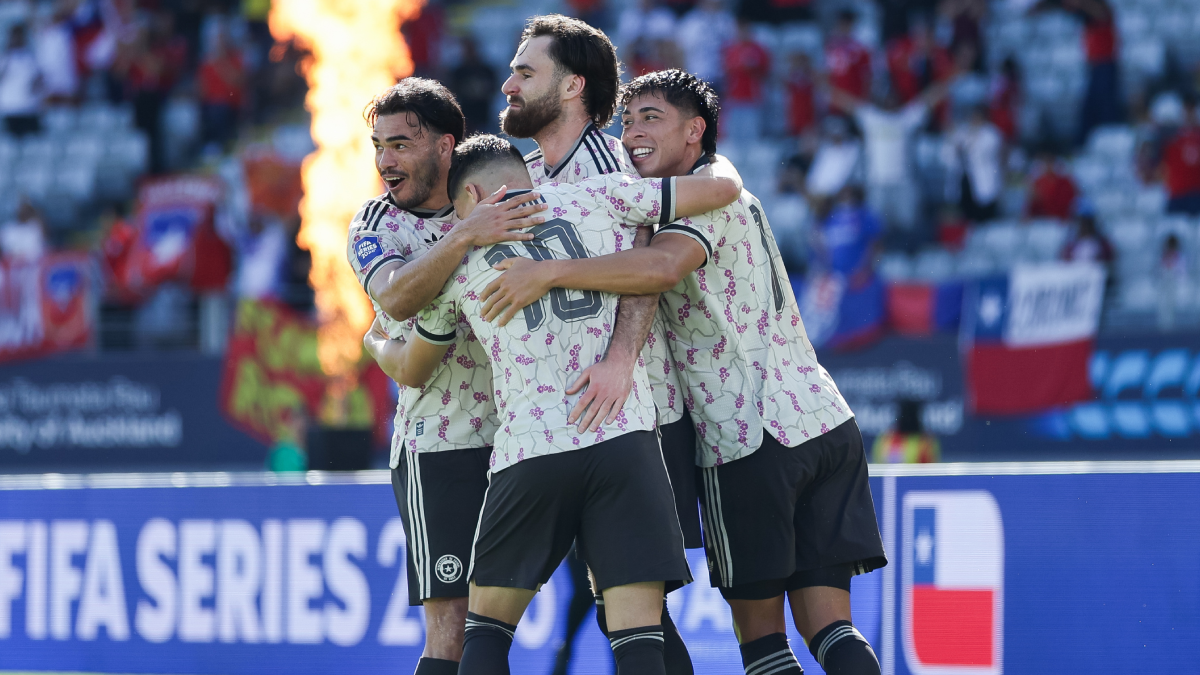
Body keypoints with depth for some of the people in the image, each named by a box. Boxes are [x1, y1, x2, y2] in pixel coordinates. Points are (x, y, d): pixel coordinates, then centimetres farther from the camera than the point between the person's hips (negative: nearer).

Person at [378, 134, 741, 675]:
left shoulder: (459, 258, 16)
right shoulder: (598, 197, 11)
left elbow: (411, 372, 31)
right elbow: (724, 188, 14)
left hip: (529, 449, 1)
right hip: (626, 438, 0)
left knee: (487, 623, 17)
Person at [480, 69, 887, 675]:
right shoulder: (726, 194, 24)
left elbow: (662, 266, -28)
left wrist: (548, 272, -29)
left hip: (751, 442, -8)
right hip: (825, 422, 8)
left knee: (759, 626, 0)